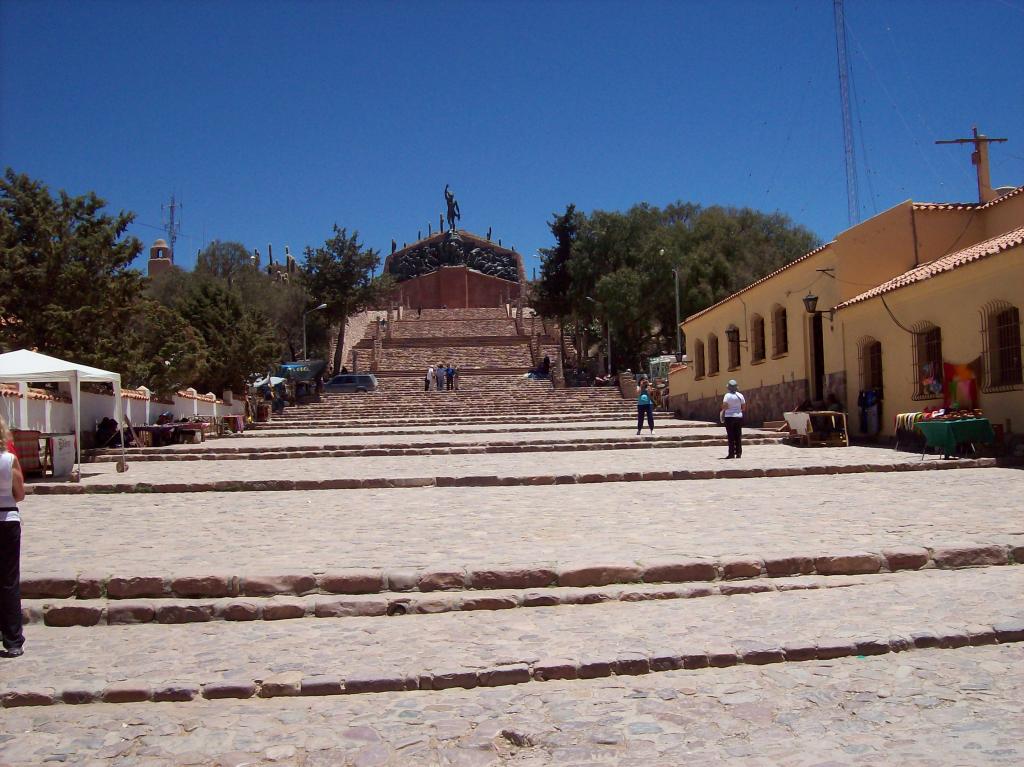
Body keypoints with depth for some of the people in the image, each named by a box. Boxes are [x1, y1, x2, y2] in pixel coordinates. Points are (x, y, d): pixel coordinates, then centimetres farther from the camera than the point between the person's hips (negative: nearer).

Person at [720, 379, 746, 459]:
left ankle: (731, 453, -3)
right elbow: (744, 408, 5)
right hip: (739, 417, 4)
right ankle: (738, 453, 9)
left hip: (729, 417, -4)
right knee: (738, 436, 10)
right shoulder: (740, 395, 3)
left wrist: (722, 412, -2)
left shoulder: (727, 395, -10)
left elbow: (724, 406, -21)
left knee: (731, 436, -1)